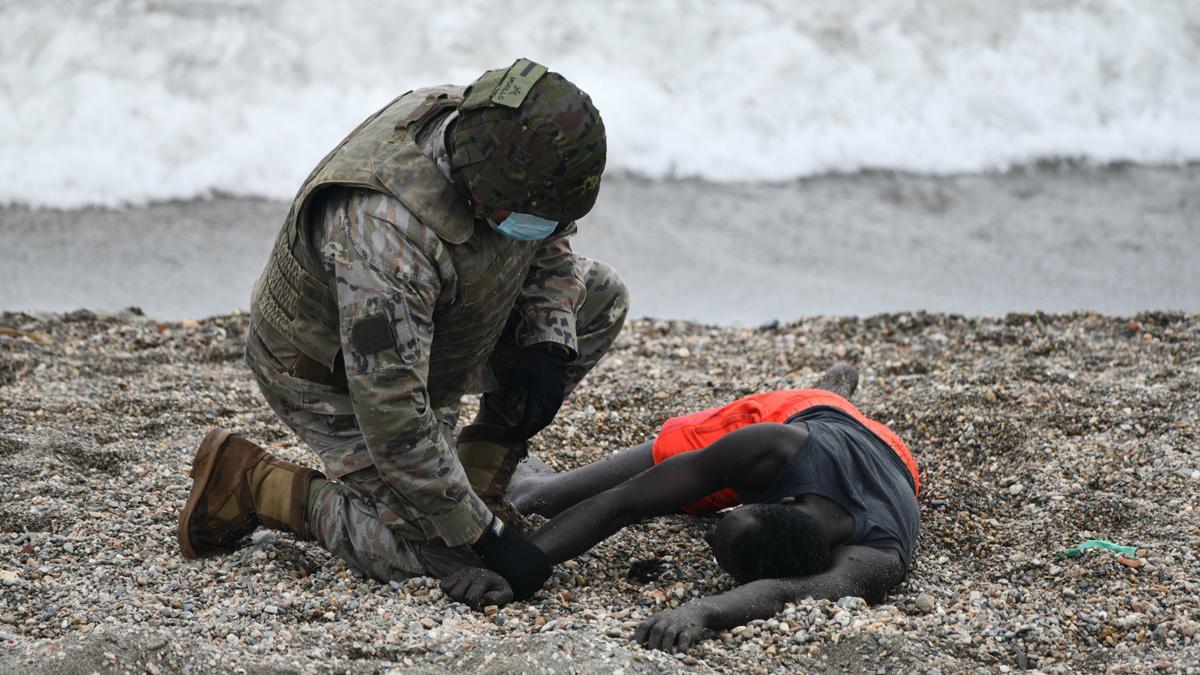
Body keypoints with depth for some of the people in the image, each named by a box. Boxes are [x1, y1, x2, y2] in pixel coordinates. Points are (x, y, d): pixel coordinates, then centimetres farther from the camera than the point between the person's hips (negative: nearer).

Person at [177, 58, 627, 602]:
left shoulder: (496, 146, -19)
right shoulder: (388, 231, -43)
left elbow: (549, 248, 5)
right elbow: (392, 419, -40)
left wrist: (548, 349, -12)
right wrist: (482, 537, -34)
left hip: (425, 332, 8)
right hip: (331, 373, -8)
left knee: (599, 297, -1)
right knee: (441, 555, -15)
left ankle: (482, 466, 9)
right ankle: (251, 483, 0)